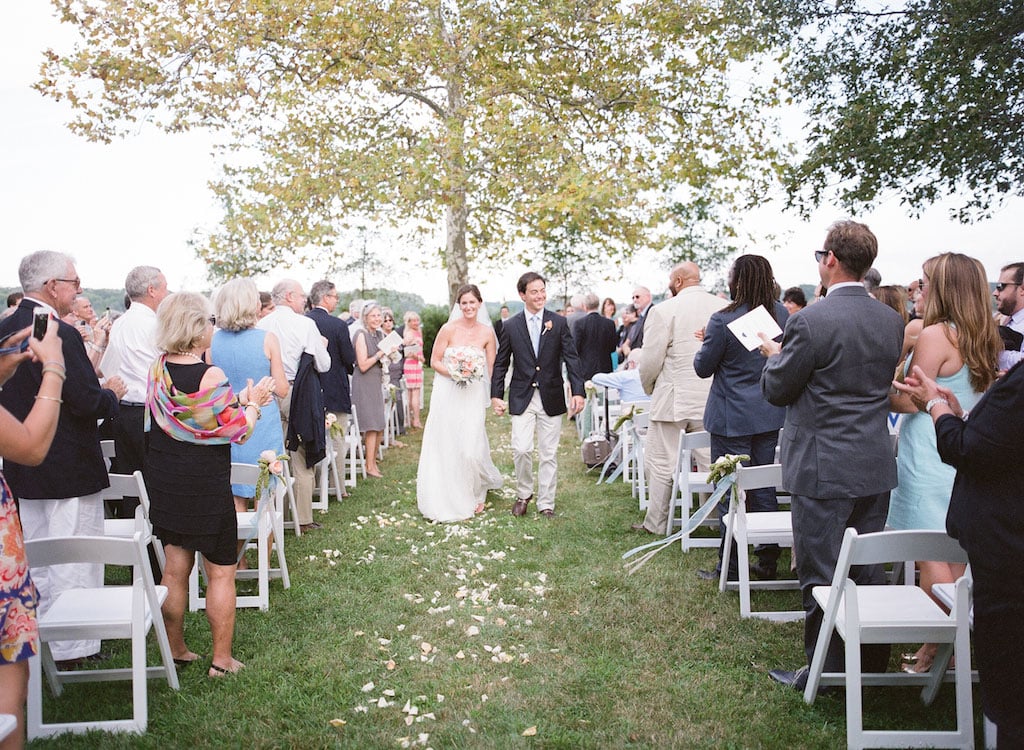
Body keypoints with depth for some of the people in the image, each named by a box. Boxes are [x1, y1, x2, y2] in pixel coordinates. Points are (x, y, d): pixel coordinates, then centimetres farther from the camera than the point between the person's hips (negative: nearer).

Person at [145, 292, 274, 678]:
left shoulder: (159, 368, 0)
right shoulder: (210, 376, -21)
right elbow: (238, 431, -14)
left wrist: (239, 399, 11)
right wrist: (253, 402, 2)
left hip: (163, 483, 7)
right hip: (205, 487, -7)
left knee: (175, 568, 16)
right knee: (221, 573, 7)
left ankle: (175, 650, 28)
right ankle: (221, 659, 14)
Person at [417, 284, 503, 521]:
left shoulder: (487, 333, 1)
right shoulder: (448, 329, -5)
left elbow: (492, 368, 4)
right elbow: (434, 361, -1)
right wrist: (453, 373, -16)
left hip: (473, 396, 1)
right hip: (447, 395, 0)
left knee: (471, 448, -5)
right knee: (445, 448, 4)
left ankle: (474, 494, 23)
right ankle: (446, 501, 22)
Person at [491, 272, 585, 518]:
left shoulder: (559, 323, 1)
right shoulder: (511, 326, 3)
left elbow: (571, 359, -1)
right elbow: (500, 364, 7)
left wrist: (578, 391, -11)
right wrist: (496, 395, 0)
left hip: (551, 398, 0)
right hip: (522, 398, 0)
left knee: (548, 453, 6)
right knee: (521, 449, -9)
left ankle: (546, 503, 19)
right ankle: (523, 493, 16)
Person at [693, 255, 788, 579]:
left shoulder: (723, 320, -18)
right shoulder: (782, 315, -1)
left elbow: (703, 367, -7)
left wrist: (705, 344, 11)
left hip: (732, 419, -5)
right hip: (771, 417, 6)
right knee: (765, 489, 15)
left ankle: (730, 567, 11)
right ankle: (767, 561, 23)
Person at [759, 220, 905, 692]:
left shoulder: (810, 321, -19)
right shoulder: (892, 321, 3)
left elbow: (776, 390, -11)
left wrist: (774, 354, 11)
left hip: (823, 470, -7)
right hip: (876, 468, 7)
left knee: (821, 575, 5)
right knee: (869, 571, 18)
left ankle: (825, 669, 16)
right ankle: (872, 663, 32)